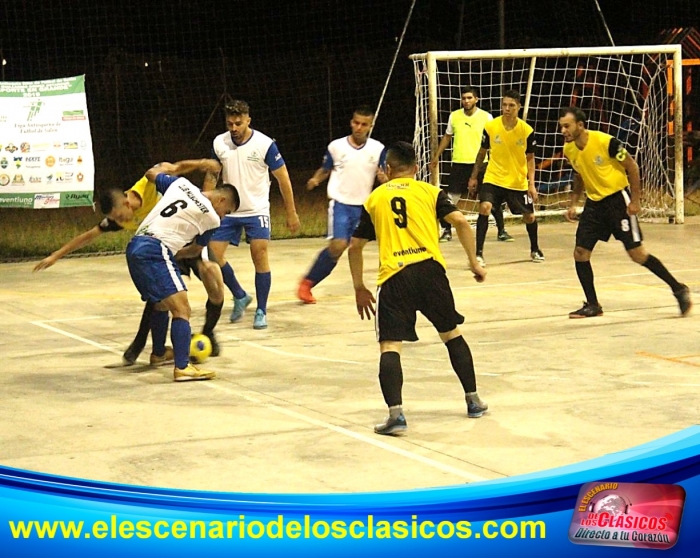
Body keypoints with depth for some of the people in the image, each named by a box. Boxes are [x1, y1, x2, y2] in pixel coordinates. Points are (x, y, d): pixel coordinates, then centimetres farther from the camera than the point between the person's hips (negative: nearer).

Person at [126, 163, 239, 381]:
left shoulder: (181, 183, 15)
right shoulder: (211, 218, 1)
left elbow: (151, 174, 31)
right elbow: (195, 251, 15)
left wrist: (164, 167, 51)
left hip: (134, 247, 9)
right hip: (155, 251, -9)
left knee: (161, 304, 27)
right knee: (181, 308, -12)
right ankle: (182, 367, -22)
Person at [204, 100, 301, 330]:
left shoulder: (265, 144, -14)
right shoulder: (219, 143, -3)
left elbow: (283, 178, -7)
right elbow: (211, 175, 11)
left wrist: (291, 213, -5)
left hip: (257, 211, -4)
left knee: (260, 257, -10)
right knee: (213, 255, -1)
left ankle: (261, 311, 2)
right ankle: (240, 296, 20)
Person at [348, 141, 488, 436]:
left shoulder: (375, 198, 17)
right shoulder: (430, 191, 13)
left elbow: (355, 246, 18)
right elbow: (460, 221, -1)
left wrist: (359, 289, 26)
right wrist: (474, 262, 7)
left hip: (394, 277, -1)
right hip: (430, 269, 1)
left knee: (389, 345, -2)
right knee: (452, 334, 19)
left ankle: (395, 412, -19)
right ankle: (473, 400, 26)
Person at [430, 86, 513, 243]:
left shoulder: (486, 117, -3)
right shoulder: (454, 116, 4)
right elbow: (447, 137, 17)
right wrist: (436, 156, 17)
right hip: (459, 164, 2)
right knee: (451, 198, 1)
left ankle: (502, 231, 11)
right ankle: (447, 231, 15)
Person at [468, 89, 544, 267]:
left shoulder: (527, 130, -11)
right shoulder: (490, 127, -11)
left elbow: (530, 158, -1)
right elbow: (482, 153, 5)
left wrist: (531, 184, -9)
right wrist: (474, 177, 10)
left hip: (518, 182, 1)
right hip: (493, 178, -1)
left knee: (529, 217, 11)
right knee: (484, 208, -24)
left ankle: (535, 250, 40)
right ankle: (478, 253, -18)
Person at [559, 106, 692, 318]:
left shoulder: (606, 142, -21)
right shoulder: (569, 150, -2)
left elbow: (632, 166, -12)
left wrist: (635, 200, -13)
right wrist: (573, 203, 8)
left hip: (618, 198, -6)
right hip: (594, 203, 6)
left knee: (637, 254, -6)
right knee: (580, 253, -3)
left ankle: (678, 289, 9)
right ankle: (592, 305, 10)